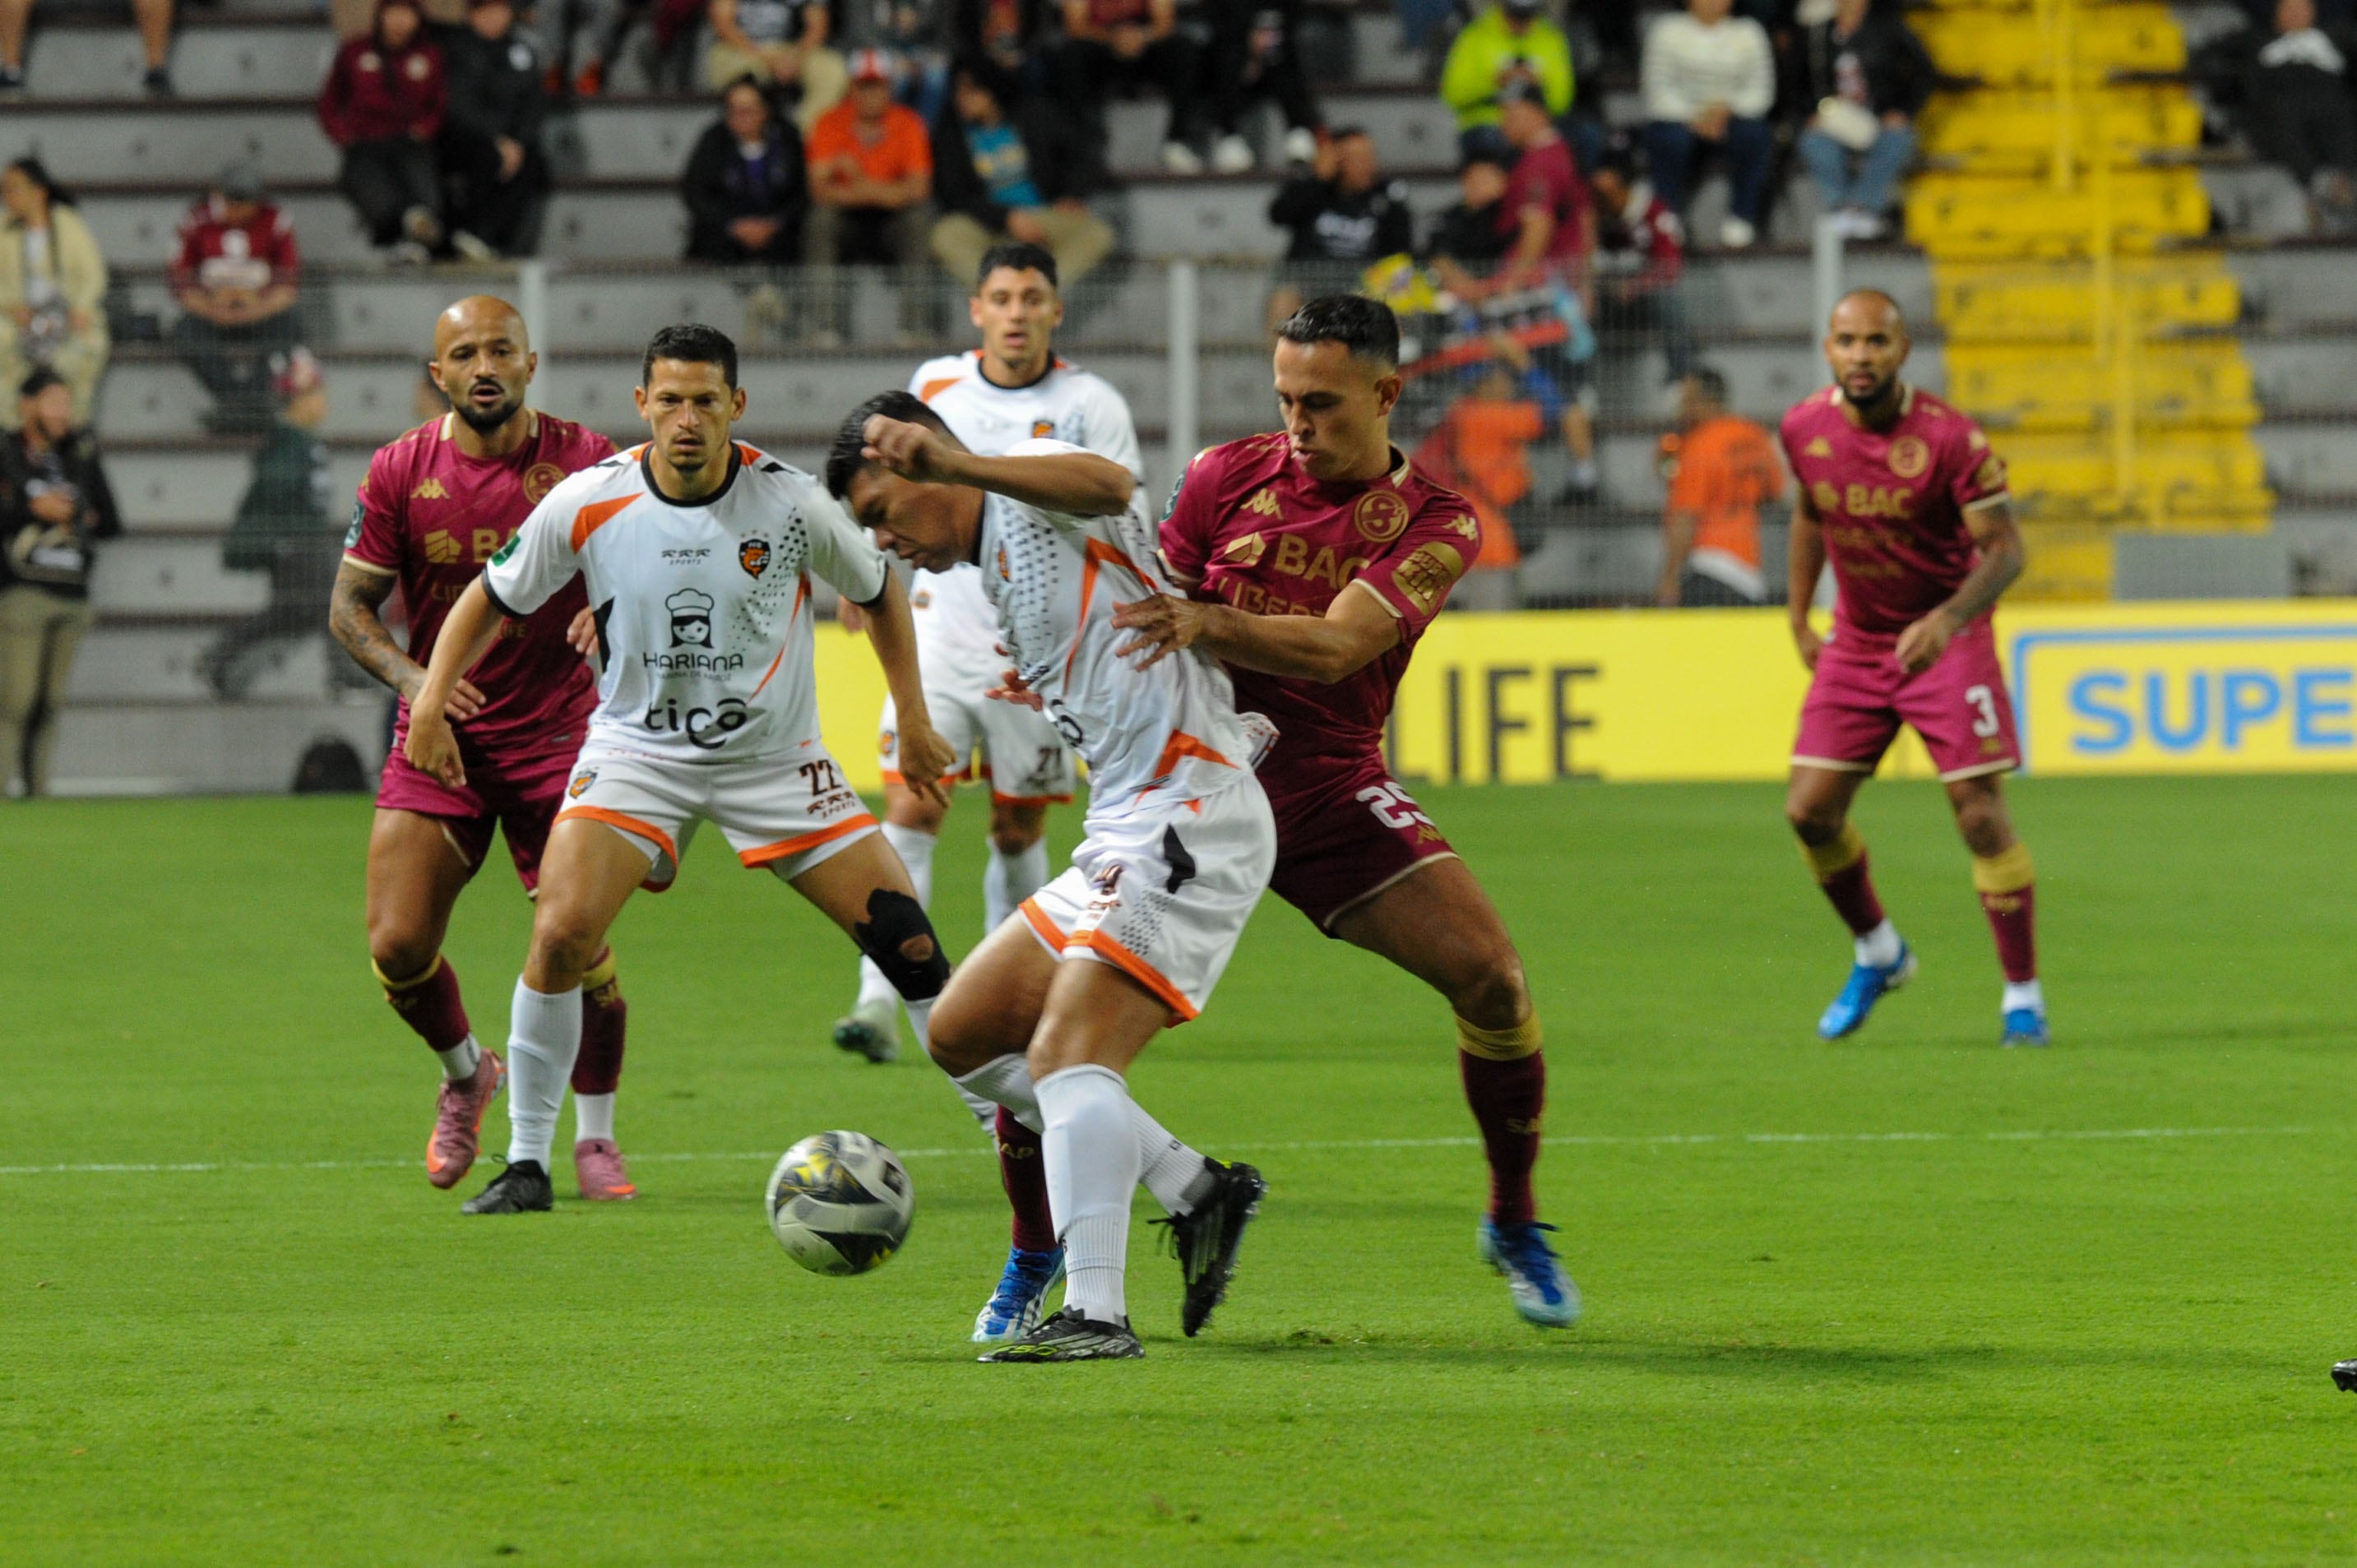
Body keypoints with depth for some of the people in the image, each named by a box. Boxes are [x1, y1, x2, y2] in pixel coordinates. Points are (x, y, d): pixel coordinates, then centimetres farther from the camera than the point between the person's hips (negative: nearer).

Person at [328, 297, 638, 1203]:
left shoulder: (585, 463, -6)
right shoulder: (401, 471, -2)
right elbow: (349, 605, 2)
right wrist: (411, 677, -15)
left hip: (555, 738, -1)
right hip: (438, 732, 1)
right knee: (398, 947, -8)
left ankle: (596, 1136, 14)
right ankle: (465, 1075, 24)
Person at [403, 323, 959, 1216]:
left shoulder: (790, 504, -12)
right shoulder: (586, 505, -12)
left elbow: (878, 592, 6)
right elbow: (494, 598, 3)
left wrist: (913, 718, 6)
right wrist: (432, 699, -9)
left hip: (773, 757, 0)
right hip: (635, 749, 0)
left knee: (905, 938, -7)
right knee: (561, 935, -21)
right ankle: (526, 1162, -5)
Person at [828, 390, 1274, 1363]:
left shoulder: (1035, 500, -6)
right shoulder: (994, 577, 22)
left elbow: (1108, 486, -33)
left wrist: (961, 466, -45)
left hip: (1186, 824, -11)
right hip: (1121, 839, 11)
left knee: (1068, 1053, -22)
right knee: (964, 1033, 13)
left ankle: (1095, 1313, -28)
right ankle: (1196, 1191, 12)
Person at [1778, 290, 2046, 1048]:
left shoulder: (1950, 438, -20)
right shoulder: (1803, 430, -6)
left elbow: (2005, 548, -18)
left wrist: (1950, 618, -34)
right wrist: (1799, 619, 14)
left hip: (1945, 638, -4)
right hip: (1856, 640, 4)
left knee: (1979, 812, -12)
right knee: (1810, 810, -1)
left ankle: (2023, 994, 0)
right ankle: (1878, 953, 25)